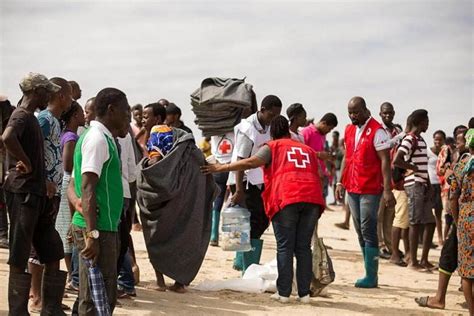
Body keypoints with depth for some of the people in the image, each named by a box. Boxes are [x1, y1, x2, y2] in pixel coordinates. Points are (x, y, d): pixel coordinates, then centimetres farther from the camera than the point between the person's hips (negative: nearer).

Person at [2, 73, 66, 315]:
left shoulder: (31, 118, 16)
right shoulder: (22, 116, -13)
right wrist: (26, 164, -24)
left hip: (36, 193, 10)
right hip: (23, 193, -10)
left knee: (52, 252, 12)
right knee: (20, 258, -2)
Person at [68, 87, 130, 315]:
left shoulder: (102, 138, 20)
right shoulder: (98, 138, -11)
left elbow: (73, 185, 20)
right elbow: (88, 187, -20)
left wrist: (78, 202, 1)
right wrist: (92, 234, -24)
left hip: (103, 227, 10)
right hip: (98, 228, -10)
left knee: (106, 297, 15)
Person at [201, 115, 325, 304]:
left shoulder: (272, 147, 13)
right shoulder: (308, 150, 28)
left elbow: (250, 162, -2)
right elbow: (318, 175, 25)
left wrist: (222, 168, 2)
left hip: (287, 198, -4)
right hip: (312, 198, 4)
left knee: (285, 247, 2)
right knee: (303, 247, 8)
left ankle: (283, 293, 1)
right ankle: (304, 293, 7)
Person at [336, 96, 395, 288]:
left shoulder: (377, 131, -10)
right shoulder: (349, 130, 13)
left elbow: (385, 161, -13)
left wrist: (387, 190, -19)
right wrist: (341, 182, 16)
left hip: (370, 189, -8)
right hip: (352, 188, 8)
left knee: (368, 232, -8)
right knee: (360, 232, 9)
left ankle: (371, 277, -4)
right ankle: (370, 274, 14)